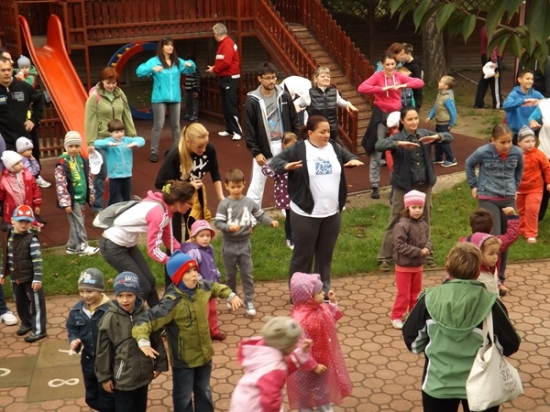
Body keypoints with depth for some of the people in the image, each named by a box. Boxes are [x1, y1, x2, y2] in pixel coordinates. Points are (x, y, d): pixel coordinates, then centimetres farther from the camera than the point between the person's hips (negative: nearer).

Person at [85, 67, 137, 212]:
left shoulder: (120, 95, 5)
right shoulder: (94, 96, -9)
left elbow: (127, 116, 8)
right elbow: (90, 121, -11)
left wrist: (132, 135, 6)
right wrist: (90, 142, -14)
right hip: (101, 140, -4)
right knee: (101, 174, 2)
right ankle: (98, 207, 14)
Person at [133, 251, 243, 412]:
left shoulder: (202, 288, -9)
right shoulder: (172, 302, -30)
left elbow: (215, 287, 16)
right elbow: (148, 319, -35)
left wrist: (231, 296, 5)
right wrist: (143, 341, -49)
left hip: (204, 354, 6)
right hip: (183, 359, -6)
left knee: (204, 392, 26)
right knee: (183, 397, 13)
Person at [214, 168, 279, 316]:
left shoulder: (249, 202, -4)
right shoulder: (224, 204, -12)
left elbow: (260, 215, 5)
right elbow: (217, 223, -16)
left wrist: (271, 222, -11)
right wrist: (229, 227, -32)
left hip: (244, 244, 1)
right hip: (229, 245, -1)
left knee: (247, 274, 4)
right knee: (230, 274, 15)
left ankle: (249, 301, 12)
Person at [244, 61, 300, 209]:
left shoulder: (284, 96, 0)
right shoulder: (252, 100, -8)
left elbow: (294, 122, 6)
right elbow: (249, 130, -8)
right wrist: (256, 152, -12)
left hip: (285, 147, 3)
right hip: (264, 149, -3)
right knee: (257, 185, 2)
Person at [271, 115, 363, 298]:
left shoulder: (335, 148, 4)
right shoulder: (298, 150, -12)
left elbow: (348, 156, 20)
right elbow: (276, 161, -11)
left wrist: (353, 160, -5)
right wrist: (287, 166, -34)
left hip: (332, 213, 5)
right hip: (305, 214, -5)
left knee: (325, 255, 17)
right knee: (303, 255, 6)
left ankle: (324, 291, 31)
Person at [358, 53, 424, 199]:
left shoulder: (399, 77, 3)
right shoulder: (378, 76, -7)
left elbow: (420, 82, -1)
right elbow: (361, 88, -23)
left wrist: (404, 85, -19)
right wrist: (383, 88, -28)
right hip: (381, 115, -4)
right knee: (377, 152, 1)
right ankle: (374, 186, 8)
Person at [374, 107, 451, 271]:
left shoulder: (424, 134, 2)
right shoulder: (397, 137, -10)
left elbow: (449, 137, 1)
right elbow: (378, 145, -27)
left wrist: (437, 137, -21)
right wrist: (400, 143, -40)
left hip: (424, 186, 4)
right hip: (404, 187, -4)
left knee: (424, 221, 16)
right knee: (395, 222, 2)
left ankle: (427, 254, 32)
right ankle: (384, 258, 10)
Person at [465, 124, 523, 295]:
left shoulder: (517, 153, -6)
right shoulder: (483, 152, -14)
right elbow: (469, 164, 7)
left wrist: (514, 187, 14)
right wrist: (474, 185, 6)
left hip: (509, 200, 4)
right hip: (488, 199, -4)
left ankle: (500, 279, 24)